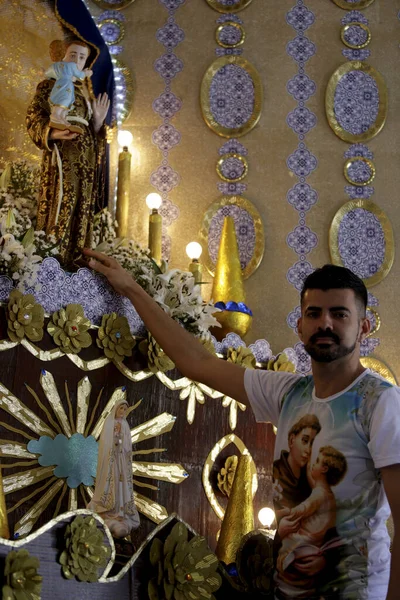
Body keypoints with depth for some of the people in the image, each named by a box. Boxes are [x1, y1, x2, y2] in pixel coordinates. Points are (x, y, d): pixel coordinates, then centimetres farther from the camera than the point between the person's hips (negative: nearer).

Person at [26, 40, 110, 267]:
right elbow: (33, 120, -5)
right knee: (60, 212, -12)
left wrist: (98, 120, -2)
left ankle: (74, 262, 10)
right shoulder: (48, 86, 3)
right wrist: (53, 133, -23)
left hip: (85, 161, 6)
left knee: (82, 214, 4)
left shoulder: (85, 91, 19)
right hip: (62, 159, -6)